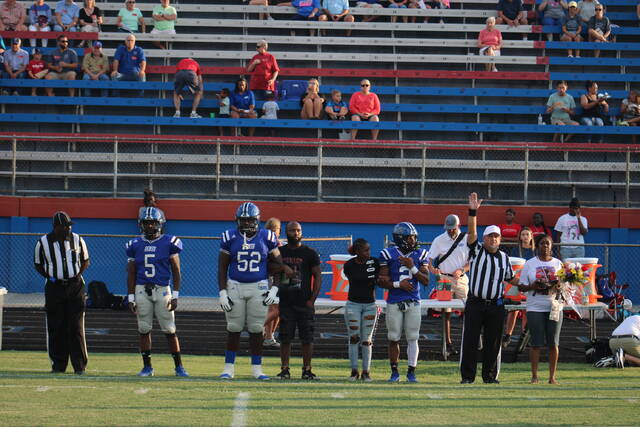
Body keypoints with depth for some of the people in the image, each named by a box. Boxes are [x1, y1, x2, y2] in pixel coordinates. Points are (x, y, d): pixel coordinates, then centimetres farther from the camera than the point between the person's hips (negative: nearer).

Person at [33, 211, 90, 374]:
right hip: (54, 287, 0)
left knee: (76, 327, -3)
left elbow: (85, 261, 14)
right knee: (55, 327, 2)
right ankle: (58, 364, 11)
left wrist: (76, 275, 0)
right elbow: (38, 264, 12)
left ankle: (79, 365, 0)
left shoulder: (77, 240, 2)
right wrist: (50, 277, -2)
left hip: (75, 287, 0)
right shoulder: (43, 243, -2)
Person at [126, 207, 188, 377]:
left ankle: (179, 366, 5)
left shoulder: (169, 243, 0)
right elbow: (131, 273, 11)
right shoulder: (135, 245, 7)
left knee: (169, 331, -2)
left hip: (162, 290, -2)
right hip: (142, 290, 2)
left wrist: (175, 296, -5)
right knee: (144, 330, 3)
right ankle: (147, 367, 11)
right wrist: (131, 298, 5)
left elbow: (176, 271, 1)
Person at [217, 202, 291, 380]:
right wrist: (222, 293, -5)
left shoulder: (267, 238, 0)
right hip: (235, 286, 0)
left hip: (259, 288, 0)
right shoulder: (230, 237, -1)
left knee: (256, 330, 2)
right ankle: (229, 368, 8)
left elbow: (279, 265, 6)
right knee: (234, 329, 2)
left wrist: (274, 290, -3)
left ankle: (256, 369, 9)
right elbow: (222, 267, 3)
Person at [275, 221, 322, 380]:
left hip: (304, 301, -2)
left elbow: (318, 277, 1)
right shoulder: (280, 252, 8)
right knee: (285, 337, 2)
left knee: (307, 338, -1)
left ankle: (307, 370, 6)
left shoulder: (309, 254, 1)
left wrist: (312, 299, -8)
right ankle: (285, 369, 8)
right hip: (285, 301, 2)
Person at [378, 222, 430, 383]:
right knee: (394, 339, 3)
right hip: (394, 303, -1)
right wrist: (398, 284, -14)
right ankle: (394, 372, 13)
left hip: (413, 302, 1)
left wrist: (412, 267, -11)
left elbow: (426, 281, 1)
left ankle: (411, 372, 6)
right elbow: (381, 281, 0)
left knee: (412, 338, -1)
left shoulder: (419, 255, 5)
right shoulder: (388, 255, -1)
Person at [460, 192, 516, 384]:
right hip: (475, 303, -3)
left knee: (493, 342, 5)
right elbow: (472, 232, -11)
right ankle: (467, 376, 1)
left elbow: (510, 278, 24)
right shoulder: (477, 250, 4)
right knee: (470, 340, -3)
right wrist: (473, 212, -22)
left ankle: (490, 375, 12)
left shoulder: (504, 257, 14)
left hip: (496, 305, 3)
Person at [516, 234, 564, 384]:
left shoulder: (558, 263, 10)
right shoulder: (529, 264, 5)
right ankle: (534, 376, 2)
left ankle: (552, 376, 5)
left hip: (554, 307, 2)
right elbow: (521, 286, 5)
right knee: (536, 343, -3)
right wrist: (532, 286, -15)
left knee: (553, 343, 0)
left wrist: (559, 286, -11)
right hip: (535, 308, -2)